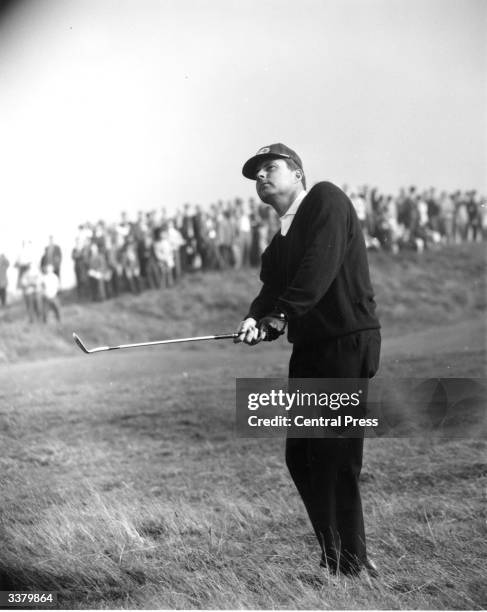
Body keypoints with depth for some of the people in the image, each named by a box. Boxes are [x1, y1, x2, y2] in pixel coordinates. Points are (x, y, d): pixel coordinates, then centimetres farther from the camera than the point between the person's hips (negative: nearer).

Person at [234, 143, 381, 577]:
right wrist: (257, 321, -14)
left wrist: (281, 314, -25)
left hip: (348, 342, -9)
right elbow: (273, 292, 8)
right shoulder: (279, 242, 19)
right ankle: (334, 560, 20)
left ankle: (353, 567, -2)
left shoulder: (326, 199, -6)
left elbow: (321, 265, -20)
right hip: (309, 349, 9)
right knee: (300, 457, 9)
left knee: (335, 461, -10)